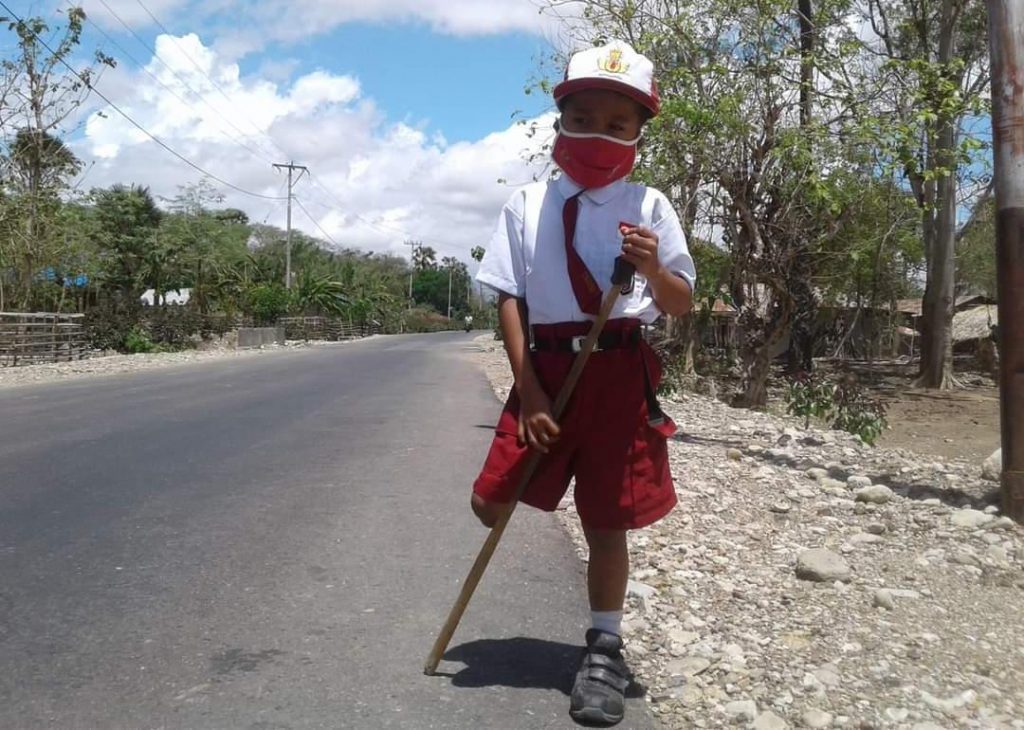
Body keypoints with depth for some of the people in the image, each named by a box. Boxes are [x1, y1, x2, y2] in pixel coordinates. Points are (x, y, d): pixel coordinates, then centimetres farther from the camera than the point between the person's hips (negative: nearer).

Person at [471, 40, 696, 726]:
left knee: (607, 521, 7)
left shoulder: (649, 206, 1)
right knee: (492, 501, 2)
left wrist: (653, 269, -20)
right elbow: (509, 300, 1)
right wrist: (530, 394, -6)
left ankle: (604, 650, 25)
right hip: (545, 367, 2)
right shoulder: (527, 204, 2)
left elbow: (682, 305, 3)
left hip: (621, 374, -1)